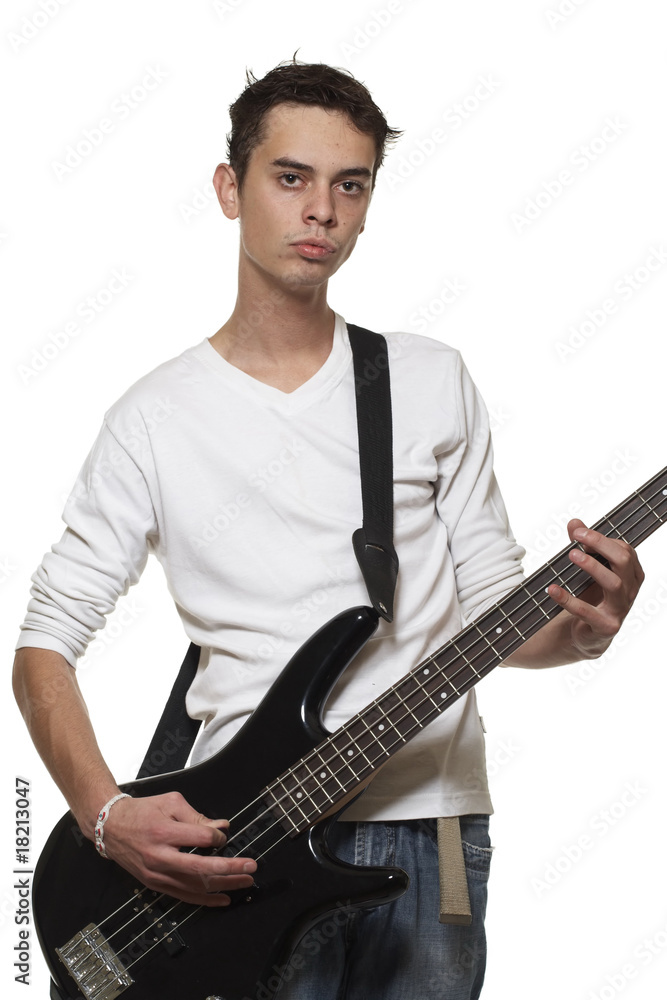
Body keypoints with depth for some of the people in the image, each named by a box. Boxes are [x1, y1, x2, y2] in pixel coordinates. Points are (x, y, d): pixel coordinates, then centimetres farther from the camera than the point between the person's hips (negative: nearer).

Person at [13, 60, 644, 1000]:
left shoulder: (433, 384, 6)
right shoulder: (157, 418, 1)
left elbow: (493, 604, 9)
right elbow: (45, 641, 1)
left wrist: (576, 628, -14)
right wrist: (107, 814, -14)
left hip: (427, 829, 2)